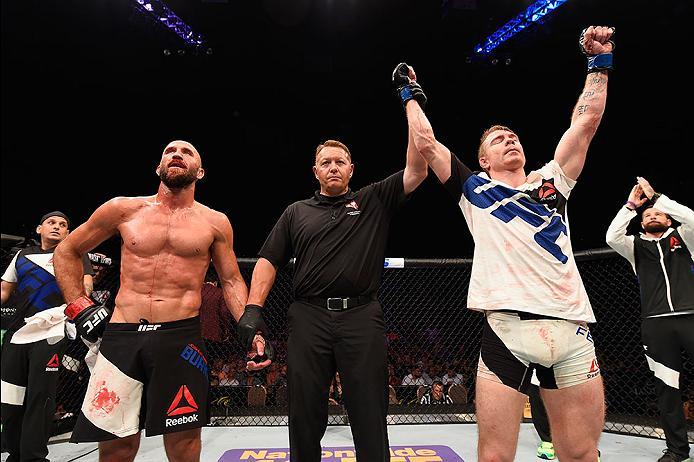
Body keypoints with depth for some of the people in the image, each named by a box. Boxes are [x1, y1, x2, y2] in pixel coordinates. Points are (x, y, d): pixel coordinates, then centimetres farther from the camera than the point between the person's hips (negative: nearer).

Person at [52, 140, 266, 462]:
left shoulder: (215, 222, 6)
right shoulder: (123, 209, 7)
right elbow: (66, 252, 18)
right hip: (121, 337, 1)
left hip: (181, 338, -1)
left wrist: (247, 324, -5)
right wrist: (79, 307, 8)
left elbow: (231, 281, 11)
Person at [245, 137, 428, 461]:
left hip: (362, 317, -1)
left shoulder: (374, 201, 13)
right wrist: (253, 309, -2)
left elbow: (416, 171, 3)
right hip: (308, 318, 2)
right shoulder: (296, 212, 16)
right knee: (304, 416, 9)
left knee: (370, 415, 4)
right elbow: (268, 261, 10)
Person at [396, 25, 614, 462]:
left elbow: (586, 121, 22)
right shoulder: (475, 189, 14)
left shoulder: (552, 182, 21)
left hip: (572, 330, 3)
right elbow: (426, 143, 11)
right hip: (506, 330, -3)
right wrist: (410, 95, 22)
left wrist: (600, 61, 27)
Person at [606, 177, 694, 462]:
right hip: (656, 324, 1)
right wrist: (631, 205, 0)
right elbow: (612, 237, -3)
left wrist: (656, 198, -3)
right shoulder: (636, 247, 16)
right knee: (666, 387, 2)